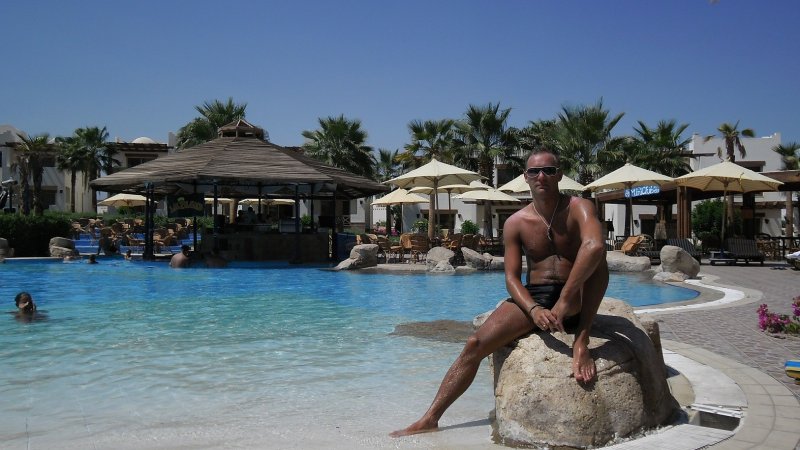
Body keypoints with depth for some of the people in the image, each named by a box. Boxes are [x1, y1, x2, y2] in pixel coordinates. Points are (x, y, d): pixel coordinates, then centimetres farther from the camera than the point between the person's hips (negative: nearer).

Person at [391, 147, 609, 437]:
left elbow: (595, 246, -31)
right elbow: (512, 278, -4)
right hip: (532, 298, 2)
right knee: (475, 344, -16)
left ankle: (581, 342, -29)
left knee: (594, 255, -30)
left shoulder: (579, 208, -9)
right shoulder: (516, 223, 1)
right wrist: (534, 310, -26)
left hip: (575, 301, -2)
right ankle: (430, 419, -12)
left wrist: (563, 302, -38)